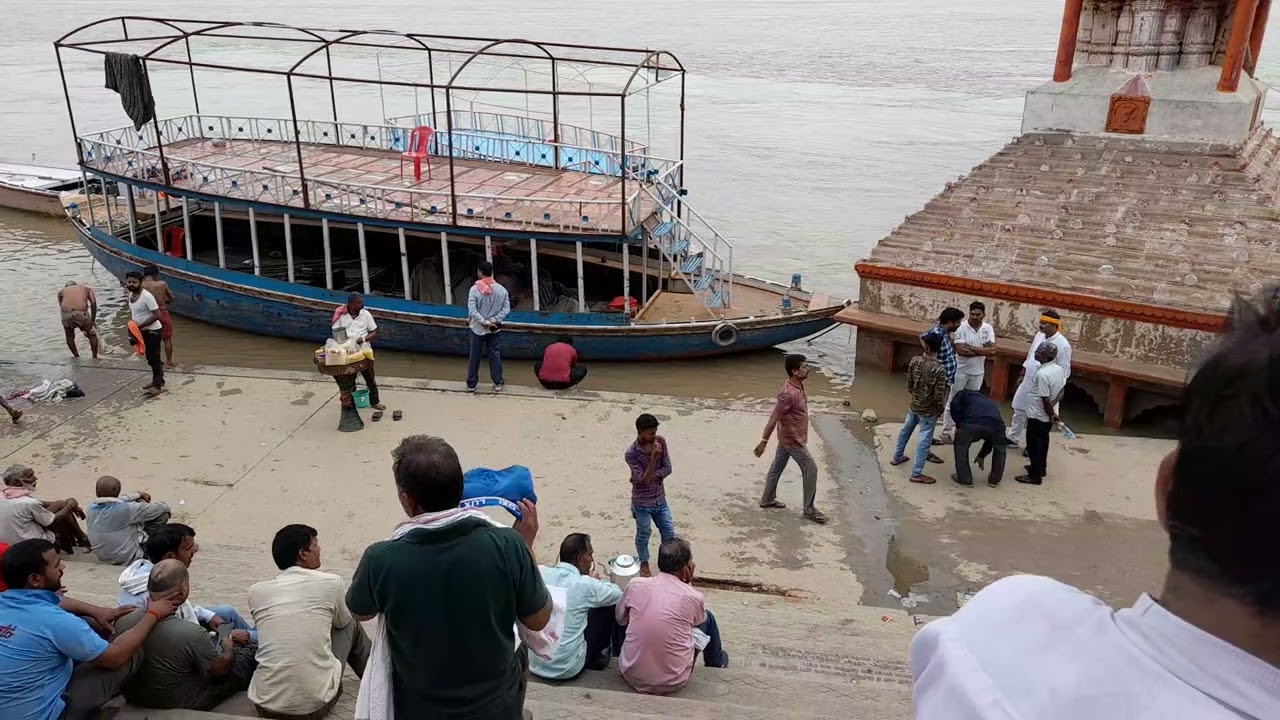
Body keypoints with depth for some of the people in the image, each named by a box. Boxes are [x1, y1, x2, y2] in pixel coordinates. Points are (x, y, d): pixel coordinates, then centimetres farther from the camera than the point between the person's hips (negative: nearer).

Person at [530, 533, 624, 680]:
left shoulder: (540, 574, -4)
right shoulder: (584, 585, -16)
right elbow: (618, 594, 2)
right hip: (567, 669, -5)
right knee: (607, 606, 8)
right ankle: (599, 655, 28)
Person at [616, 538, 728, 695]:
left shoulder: (635, 584, -8)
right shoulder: (694, 598, -12)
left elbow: (620, 619, 11)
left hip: (631, 675, 2)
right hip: (672, 683, -2)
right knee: (707, 618, 17)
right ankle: (716, 663, 45)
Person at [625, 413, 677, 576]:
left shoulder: (661, 441, -11)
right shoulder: (631, 453, -25)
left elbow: (667, 469, -8)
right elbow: (644, 480, -27)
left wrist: (650, 477, -22)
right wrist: (654, 456, -36)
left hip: (660, 499, 4)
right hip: (642, 502, -4)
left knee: (669, 533, 16)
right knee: (644, 535, 17)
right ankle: (644, 563, 43)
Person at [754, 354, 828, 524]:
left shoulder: (797, 385, -1)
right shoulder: (789, 393, -31)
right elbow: (773, 418, -27)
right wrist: (764, 441, -23)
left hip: (788, 437, 9)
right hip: (793, 439, -9)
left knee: (777, 467, 20)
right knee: (811, 469, 0)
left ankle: (767, 499, 35)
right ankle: (809, 509, 11)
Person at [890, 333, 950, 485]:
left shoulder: (914, 360, -12)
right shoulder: (939, 369, -27)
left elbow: (909, 386, -1)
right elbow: (939, 397, -22)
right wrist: (940, 410, -2)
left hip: (914, 406, 6)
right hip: (928, 411, -6)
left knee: (905, 431, 26)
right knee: (924, 441, 5)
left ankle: (897, 457, 44)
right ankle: (916, 474, 11)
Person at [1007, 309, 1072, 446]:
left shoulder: (1062, 345, -20)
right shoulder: (1039, 335, 1)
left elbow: (1064, 372, -16)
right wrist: (1022, 375, 18)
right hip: (1027, 383, 7)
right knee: (1019, 411, 17)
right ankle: (1013, 439, 32)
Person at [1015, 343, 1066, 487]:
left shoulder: (1042, 373, -27)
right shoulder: (1060, 369, -2)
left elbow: (1046, 400, -24)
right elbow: (1061, 392, 2)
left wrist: (1051, 413, -9)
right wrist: (1052, 412, -6)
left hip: (1037, 416, -8)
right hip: (1047, 416, 8)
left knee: (1034, 444, 1)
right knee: (1043, 442, 22)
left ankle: (1035, 475, 6)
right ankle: (1040, 468, 35)